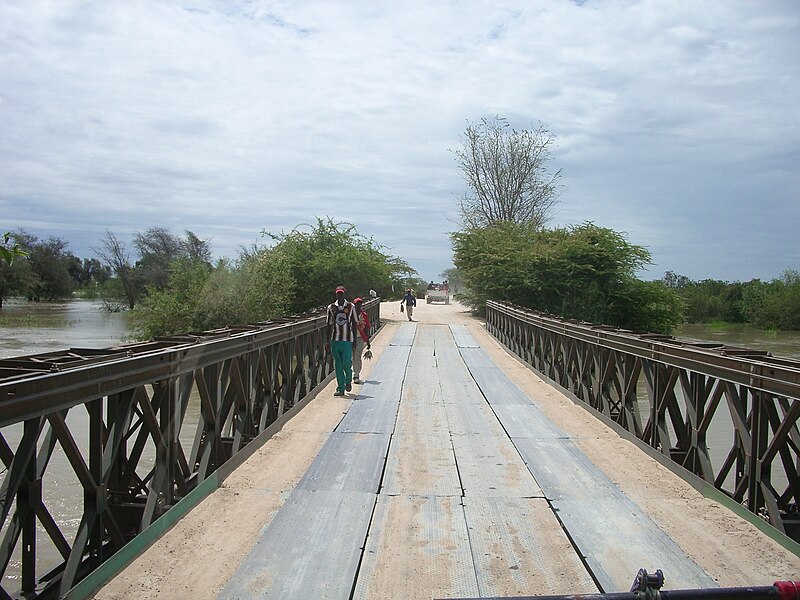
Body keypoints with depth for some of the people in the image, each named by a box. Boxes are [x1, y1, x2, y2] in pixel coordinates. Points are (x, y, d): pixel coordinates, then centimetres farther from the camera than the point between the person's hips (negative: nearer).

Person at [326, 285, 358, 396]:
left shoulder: (351, 307, 2)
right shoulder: (331, 307, 5)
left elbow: (354, 324, 5)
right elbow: (329, 325, 9)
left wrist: (355, 340, 2)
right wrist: (328, 341, 5)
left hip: (347, 340, -2)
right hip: (335, 340, 2)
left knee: (346, 363, -8)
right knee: (338, 365, 4)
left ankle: (348, 381, 21)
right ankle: (340, 388, 10)